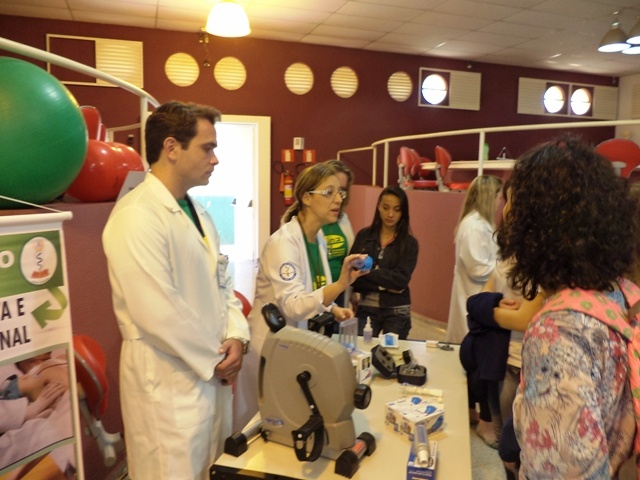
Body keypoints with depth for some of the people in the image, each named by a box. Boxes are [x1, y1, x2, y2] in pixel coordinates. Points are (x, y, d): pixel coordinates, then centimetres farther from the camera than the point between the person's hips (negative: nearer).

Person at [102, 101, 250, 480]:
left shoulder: (198, 212, 8)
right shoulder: (137, 215, -21)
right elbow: (157, 313, -26)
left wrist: (236, 337, -5)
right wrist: (216, 358, -14)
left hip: (212, 372, 8)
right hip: (169, 381, -8)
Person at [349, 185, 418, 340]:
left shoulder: (410, 243, -1)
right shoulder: (363, 236, 1)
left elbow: (401, 279, -12)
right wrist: (385, 285, -13)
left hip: (396, 312, 0)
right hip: (366, 308, 1)